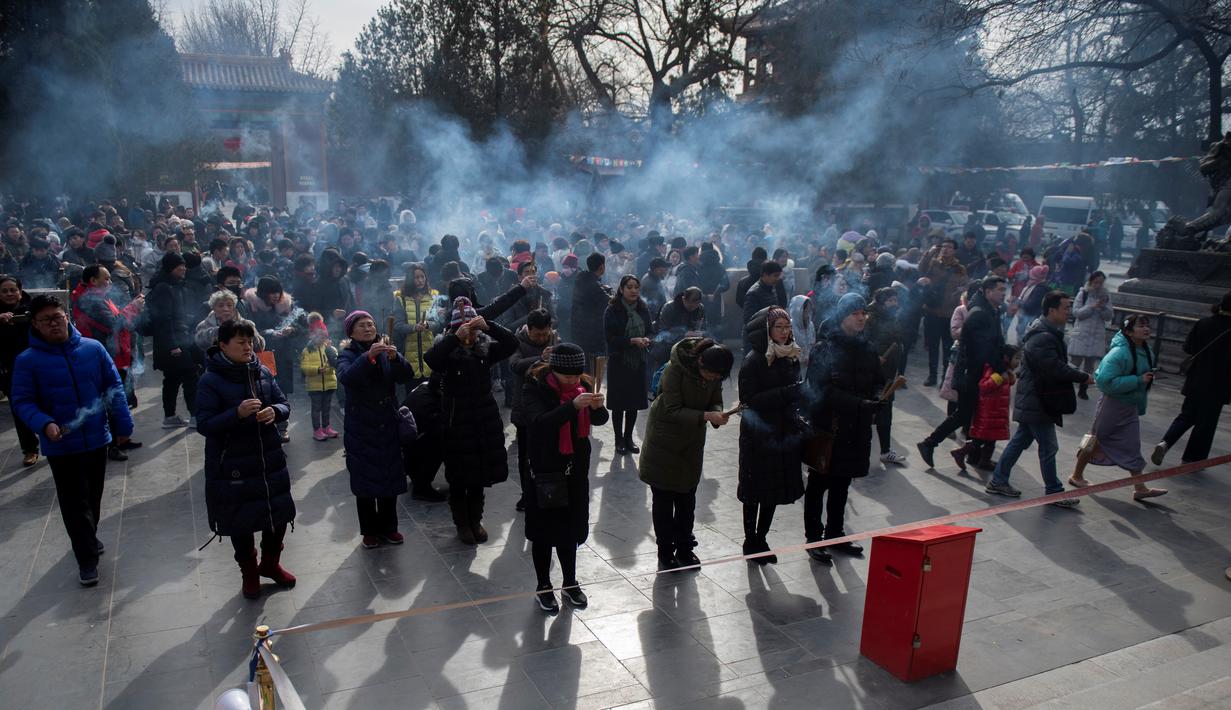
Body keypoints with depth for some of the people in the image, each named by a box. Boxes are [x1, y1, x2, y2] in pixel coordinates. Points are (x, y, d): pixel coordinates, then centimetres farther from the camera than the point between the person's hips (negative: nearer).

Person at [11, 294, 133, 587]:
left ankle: (88, 537, 43)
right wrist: (44, 424, -25)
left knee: (93, 497, 19)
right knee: (75, 503, 3)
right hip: (61, 445, -2)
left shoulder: (93, 348, -4)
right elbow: (22, 402, -7)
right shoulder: (27, 360, -10)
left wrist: (123, 423, -1)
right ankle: (87, 559, 15)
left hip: (97, 438, 3)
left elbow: (113, 387, 1)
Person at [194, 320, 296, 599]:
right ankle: (249, 573, 32)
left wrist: (275, 411, -17)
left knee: (278, 513, 14)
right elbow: (204, 425, -16)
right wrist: (237, 414, -31)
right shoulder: (210, 380, -12)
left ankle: (270, 563, 39)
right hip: (232, 466, -4)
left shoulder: (263, 372, 1)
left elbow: (284, 404, 7)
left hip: (270, 460, 4)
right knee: (241, 522, 10)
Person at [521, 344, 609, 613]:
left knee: (570, 529, 14)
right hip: (544, 471, -4)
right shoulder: (534, 387, -15)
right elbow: (539, 423, -29)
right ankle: (544, 587, 25)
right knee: (544, 531, 8)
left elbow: (600, 420, 4)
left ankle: (570, 584, 30)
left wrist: (597, 407, -19)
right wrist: (573, 405, -40)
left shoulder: (582, 385, -1)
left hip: (576, 470, 4)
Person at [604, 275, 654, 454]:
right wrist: (632, 341, -22)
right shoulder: (612, 311, -10)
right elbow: (611, 338, -13)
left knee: (634, 402, 9)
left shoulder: (643, 309, 6)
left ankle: (628, 438, 24)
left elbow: (651, 331, 11)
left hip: (638, 362, 4)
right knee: (618, 403, 2)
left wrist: (646, 339, -11)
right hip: (619, 362, -4)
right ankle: (619, 440, 15)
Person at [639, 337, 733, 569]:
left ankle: (684, 550, 28)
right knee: (663, 499, 4)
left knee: (687, 498, 13)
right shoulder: (675, 369, -27)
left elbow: (715, 401, -1)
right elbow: (672, 410, -26)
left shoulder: (715, 372, -10)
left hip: (692, 442, 5)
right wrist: (706, 416, -37)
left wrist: (717, 413, -24)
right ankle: (665, 554, 17)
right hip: (665, 441, -5)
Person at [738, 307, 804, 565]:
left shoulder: (792, 357, 6)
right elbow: (748, 399, -18)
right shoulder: (753, 360, -13)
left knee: (776, 489, 12)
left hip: (784, 434, 6)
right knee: (755, 490, 4)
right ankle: (750, 541, 19)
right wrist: (784, 393, -23)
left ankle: (760, 539, 27)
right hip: (758, 436, -6)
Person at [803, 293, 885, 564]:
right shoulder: (824, 348, -12)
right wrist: (860, 403, -25)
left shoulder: (867, 349, 7)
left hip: (856, 429, 6)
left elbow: (878, 381, 14)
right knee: (819, 483, 5)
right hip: (827, 426, -6)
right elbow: (820, 389, -19)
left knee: (842, 483, 17)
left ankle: (835, 535, 31)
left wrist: (877, 399, -9)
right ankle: (813, 538, 16)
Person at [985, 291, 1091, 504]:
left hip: (1031, 402, 11)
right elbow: (1056, 370, -26)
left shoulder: (1047, 332, 13)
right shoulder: (1043, 338, -23)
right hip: (1038, 403, -11)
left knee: (1020, 440, 16)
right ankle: (1054, 492, 13)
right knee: (1048, 448, 1)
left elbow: (1058, 364, 21)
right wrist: (1083, 377, -15)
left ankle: (998, 481, 23)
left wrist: (1077, 374, 8)